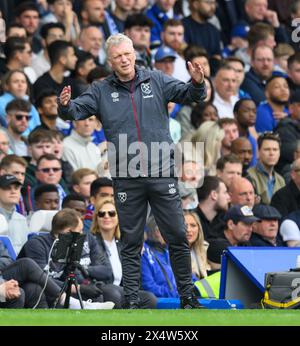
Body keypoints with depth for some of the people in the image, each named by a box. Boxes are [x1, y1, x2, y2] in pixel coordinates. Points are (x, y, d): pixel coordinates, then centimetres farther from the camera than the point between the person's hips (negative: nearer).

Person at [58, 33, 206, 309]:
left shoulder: (156, 81, 4)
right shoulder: (101, 91, 4)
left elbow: (188, 95, 0)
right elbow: (78, 110, -6)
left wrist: (197, 84, -23)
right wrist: (66, 106, -29)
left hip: (162, 173, 0)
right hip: (126, 179, 0)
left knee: (178, 237, 4)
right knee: (131, 243, 7)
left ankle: (187, 296, 15)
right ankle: (131, 300, 13)